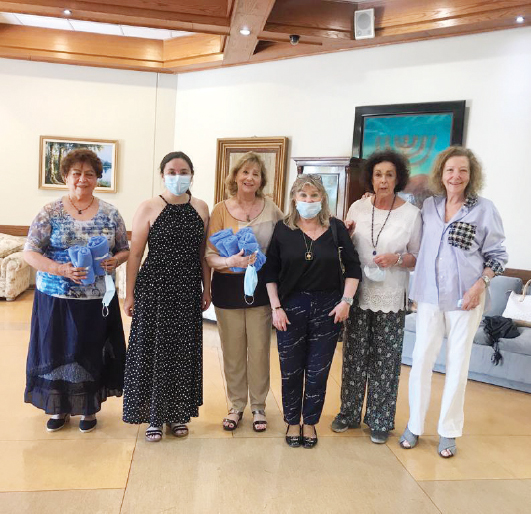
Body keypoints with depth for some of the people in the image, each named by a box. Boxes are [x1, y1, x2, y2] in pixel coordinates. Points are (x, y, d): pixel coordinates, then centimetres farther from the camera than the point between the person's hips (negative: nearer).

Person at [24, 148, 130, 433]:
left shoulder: (110, 213, 2)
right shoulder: (50, 212, -3)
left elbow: (125, 249, 9)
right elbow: (30, 252, -5)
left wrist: (115, 261, -14)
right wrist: (59, 269, -21)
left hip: (97, 299, 1)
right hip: (55, 298, -1)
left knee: (92, 353, 9)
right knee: (57, 353, 9)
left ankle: (88, 408, 29)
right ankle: (59, 407, 31)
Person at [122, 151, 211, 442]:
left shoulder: (201, 209, 5)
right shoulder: (149, 208, -5)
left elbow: (203, 254, 10)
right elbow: (135, 254, -4)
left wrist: (207, 288, 8)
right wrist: (129, 295, -6)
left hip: (188, 290, 3)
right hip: (154, 289, -3)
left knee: (184, 350, 10)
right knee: (152, 349, 4)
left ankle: (177, 413, 28)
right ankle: (154, 415, 22)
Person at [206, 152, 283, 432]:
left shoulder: (271, 209, 1)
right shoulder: (221, 209, -3)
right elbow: (209, 255, -6)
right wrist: (231, 261, -24)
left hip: (260, 286, 1)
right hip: (228, 286, 0)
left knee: (259, 349, 8)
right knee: (232, 351, 10)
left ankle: (258, 406, 26)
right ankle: (236, 405, 28)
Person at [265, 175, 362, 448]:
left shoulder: (336, 228, 0)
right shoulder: (283, 228, -1)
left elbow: (353, 267, 4)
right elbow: (271, 271, 1)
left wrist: (346, 301, -4)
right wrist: (276, 307, -5)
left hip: (328, 308, 0)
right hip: (291, 307, 0)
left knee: (318, 371, 8)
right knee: (291, 370, 9)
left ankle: (310, 422, 28)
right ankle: (292, 422, 29)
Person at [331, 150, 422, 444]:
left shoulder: (411, 213, -4)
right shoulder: (358, 208, 3)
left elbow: (418, 258, 1)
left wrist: (397, 259, -18)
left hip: (391, 299, -2)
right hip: (359, 295, 2)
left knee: (385, 362, 6)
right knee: (354, 358, 11)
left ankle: (380, 420, 25)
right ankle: (349, 413, 30)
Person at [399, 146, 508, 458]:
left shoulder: (484, 209, -4)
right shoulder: (429, 205, 4)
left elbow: (497, 255, -2)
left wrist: (479, 286, -13)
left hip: (465, 297, -2)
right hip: (430, 295, 2)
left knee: (458, 362, 7)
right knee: (422, 358, 3)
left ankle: (448, 431, 22)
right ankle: (415, 425, 19)